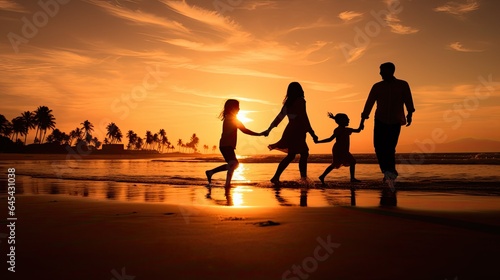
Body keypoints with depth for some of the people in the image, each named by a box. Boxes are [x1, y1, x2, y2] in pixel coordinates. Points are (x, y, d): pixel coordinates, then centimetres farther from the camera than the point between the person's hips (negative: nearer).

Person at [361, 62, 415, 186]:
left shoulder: (403, 85, 3)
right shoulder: (377, 86, 5)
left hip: (395, 122, -2)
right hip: (380, 121, 2)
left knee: (390, 149, -2)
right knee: (379, 146, -8)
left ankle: (389, 173, 1)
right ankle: (390, 172, -8)